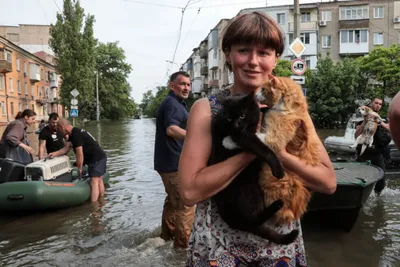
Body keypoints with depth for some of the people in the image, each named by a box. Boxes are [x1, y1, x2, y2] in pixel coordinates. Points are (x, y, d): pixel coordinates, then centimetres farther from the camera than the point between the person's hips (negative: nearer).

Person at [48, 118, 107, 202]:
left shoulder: (76, 134, -19)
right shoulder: (73, 134, 14)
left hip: (96, 159, -11)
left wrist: (79, 168, -10)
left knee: (94, 182, -12)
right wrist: (55, 153, 0)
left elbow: (80, 154, -19)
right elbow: (66, 148, 13)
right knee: (99, 180, 20)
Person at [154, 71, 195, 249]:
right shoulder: (172, 103, -15)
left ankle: (167, 236, 36)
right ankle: (183, 246, 1)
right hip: (175, 163, -11)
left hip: (172, 161, 11)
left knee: (173, 201, 22)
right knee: (185, 206, -7)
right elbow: (171, 129, -33)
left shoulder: (175, 103, 20)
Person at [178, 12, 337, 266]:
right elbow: (190, 191, -20)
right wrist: (253, 150, -25)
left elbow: (329, 182, -8)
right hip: (218, 246, -2)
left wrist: (278, 153, -23)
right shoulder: (206, 109, -11)